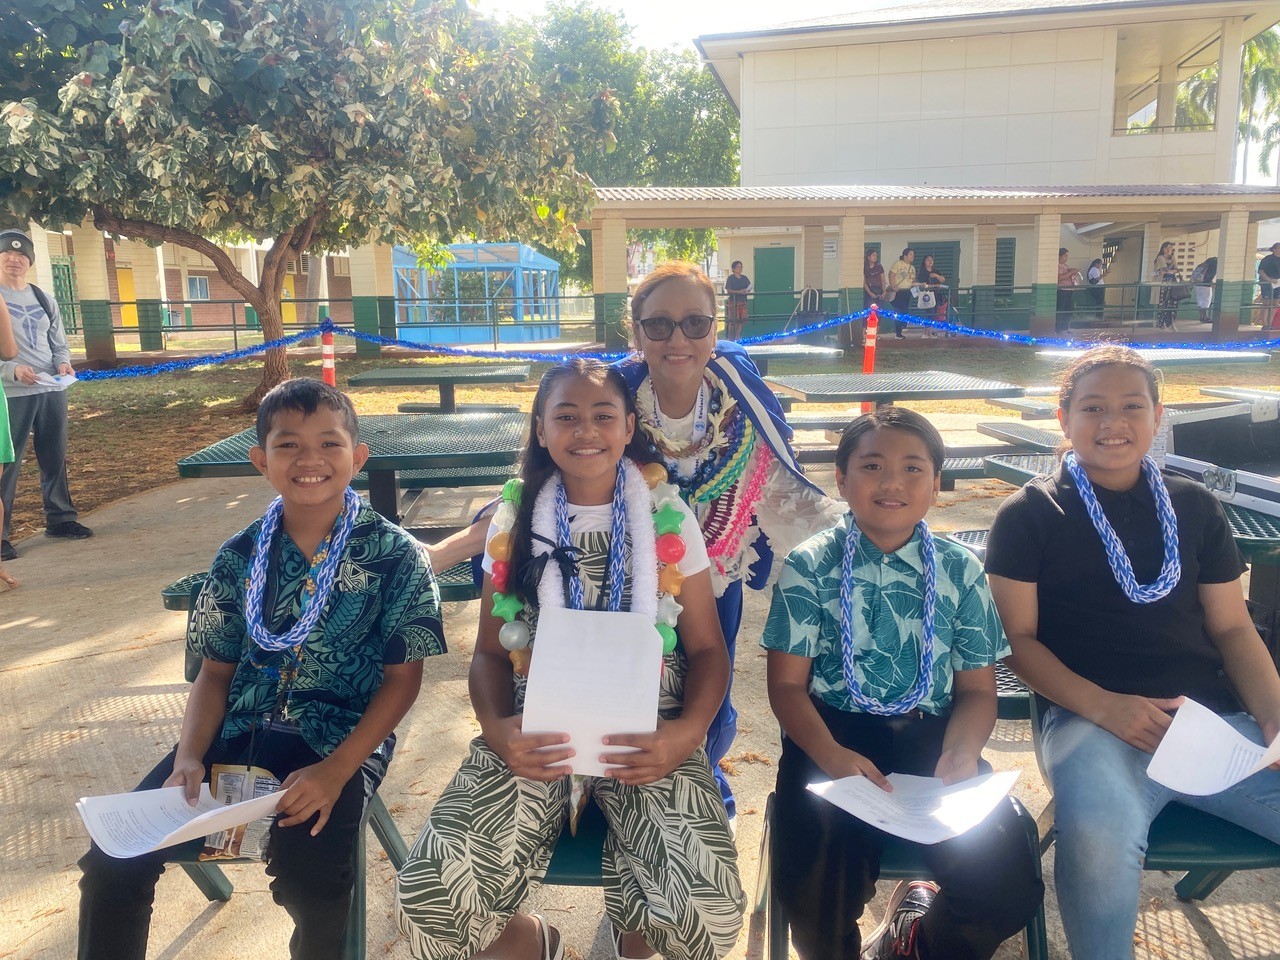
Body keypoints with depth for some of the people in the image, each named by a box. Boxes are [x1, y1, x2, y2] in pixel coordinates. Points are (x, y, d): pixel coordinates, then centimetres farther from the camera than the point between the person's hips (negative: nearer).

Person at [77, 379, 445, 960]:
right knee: (114, 861, -10)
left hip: (340, 741, -4)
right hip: (238, 731, 4)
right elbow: (216, 671, 9)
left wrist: (335, 771, -17)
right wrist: (189, 757, -8)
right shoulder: (240, 557, 4)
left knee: (310, 883, -28)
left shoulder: (395, 556, -8)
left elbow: (402, 678, -7)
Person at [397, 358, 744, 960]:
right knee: (431, 897, -21)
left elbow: (707, 649, 5)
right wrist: (496, 727, -12)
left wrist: (689, 730, -15)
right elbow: (490, 650, 9)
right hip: (536, 731, 1)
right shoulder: (515, 519, 6)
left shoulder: (668, 517, 2)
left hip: (646, 733, -1)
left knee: (707, 910, -25)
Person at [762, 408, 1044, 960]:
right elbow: (787, 684, -3)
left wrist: (960, 753, -14)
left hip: (930, 736, 3)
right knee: (817, 901, -24)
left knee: (1010, 891, -15)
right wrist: (831, 755, -22)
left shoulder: (960, 571, 7)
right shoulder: (809, 566, 0)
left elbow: (977, 689, 8)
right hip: (832, 733, -2)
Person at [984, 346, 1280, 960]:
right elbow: (1018, 637, 1)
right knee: (1097, 838, -34)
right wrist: (1102, 705, -14)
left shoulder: (1195, 508, 19)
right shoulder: (1028, 516, 6)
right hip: (1092, 719, -3)